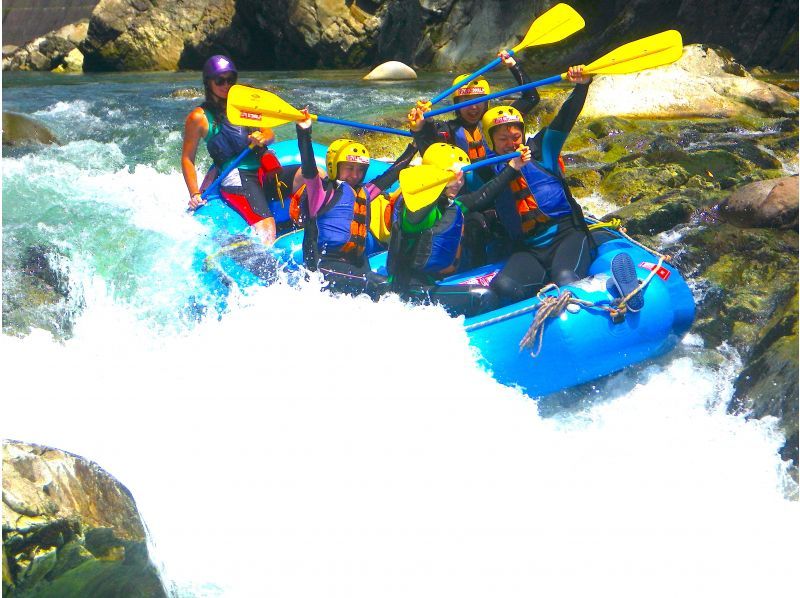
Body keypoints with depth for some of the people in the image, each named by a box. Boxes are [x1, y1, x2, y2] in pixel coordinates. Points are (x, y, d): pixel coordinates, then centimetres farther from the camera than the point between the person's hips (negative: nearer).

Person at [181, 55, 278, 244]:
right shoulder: (199, 118, 1)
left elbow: (270, 134, 15)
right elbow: (187, 159, 4)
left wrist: (262, 138, -10)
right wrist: (195, 194, -4)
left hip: (262, 166, 6)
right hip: (235, 177, -6)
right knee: (266, 229, -29)